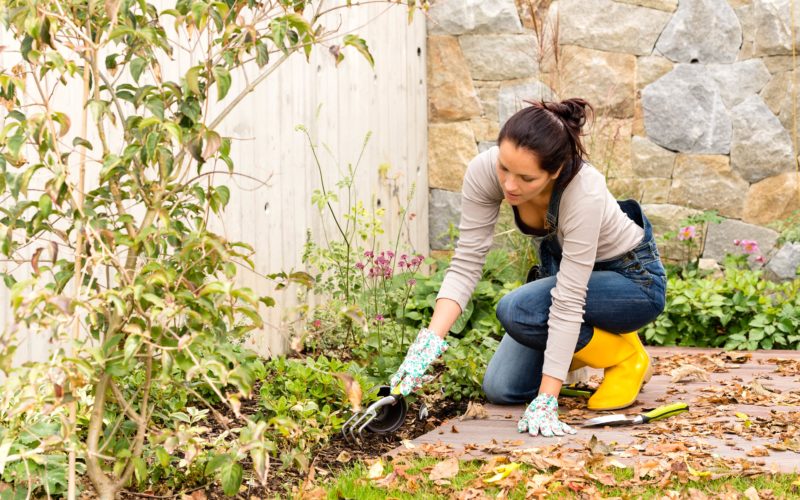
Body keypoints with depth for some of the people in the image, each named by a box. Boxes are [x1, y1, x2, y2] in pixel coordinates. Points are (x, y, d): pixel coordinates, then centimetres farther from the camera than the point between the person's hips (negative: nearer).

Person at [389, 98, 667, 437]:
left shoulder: (583, 193, -39)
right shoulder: (484, 171, -26)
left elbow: (568, 302, -38)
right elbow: (466, 264, -22)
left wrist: (546, 402, -38)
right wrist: (430, 340, -36)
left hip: (633, 278, -5)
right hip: (561, 266, 5)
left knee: (517, 311, -30)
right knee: (501, 389, -4)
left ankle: (625, 356, -5)